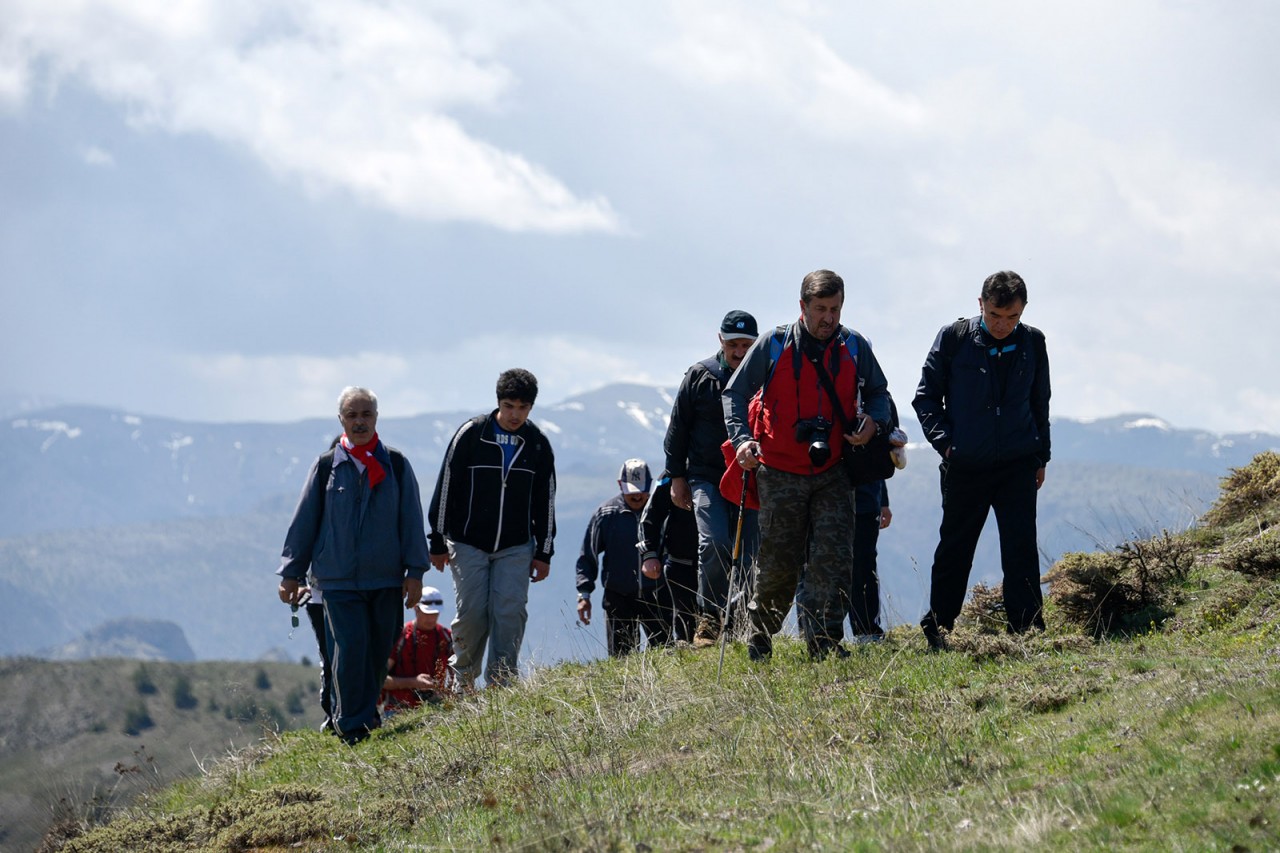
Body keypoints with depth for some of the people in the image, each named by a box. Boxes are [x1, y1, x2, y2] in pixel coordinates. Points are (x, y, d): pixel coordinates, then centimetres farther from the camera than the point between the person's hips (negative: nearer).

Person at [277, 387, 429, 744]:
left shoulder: (395, 465, 6)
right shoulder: (327, 466, 3)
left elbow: (412, 520, 7)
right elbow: (304, 521, 7)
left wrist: (415, 571, 1)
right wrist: (291, 573, 7)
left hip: (386, 579, 2)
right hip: (338, 578, -2)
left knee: (378, 651, 6)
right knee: (350, 647, -13)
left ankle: (366, 713, 25)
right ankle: (351, 726, -4)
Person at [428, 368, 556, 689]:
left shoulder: (538, 444, 3)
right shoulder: (471, 434, -6)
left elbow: (545, 502, 11)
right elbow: (445, 490, -2)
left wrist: (544, 552, 10)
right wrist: (438, 543, -2)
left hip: (516, 548, 2)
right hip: (469, 545, -2)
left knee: (511, 612, -9)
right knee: (472, 612, -7)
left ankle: (501, 684, -2)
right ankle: (464, 681, 12)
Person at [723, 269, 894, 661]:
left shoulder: (854, 347, 1)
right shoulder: (773, 346, -6)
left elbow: (878, 391, 15)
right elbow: (735, 393, -1)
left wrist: (873, 422, -7)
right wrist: (742, 439, -17)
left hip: (831, 471, 2)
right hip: (780, 472, -2)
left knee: (833, 555, -11)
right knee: (780, 563, 3)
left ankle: (822, 642, -9)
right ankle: (759, 640, 23)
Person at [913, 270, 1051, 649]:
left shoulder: (1032, 343, 5)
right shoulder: (953, 339, -4)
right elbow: (926, 397, 3)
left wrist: (1041, 458, 14)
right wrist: (944, 441, -8)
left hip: (1018, 465, 1)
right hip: (965, 465, -1)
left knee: (1022, 550, -6)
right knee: (954, 550, 7)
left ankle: (1028, 632, -3)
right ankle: (936, 628, 21)